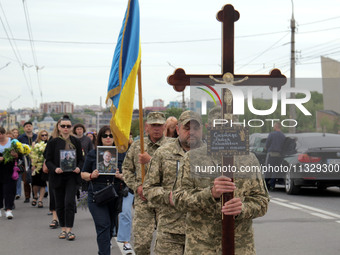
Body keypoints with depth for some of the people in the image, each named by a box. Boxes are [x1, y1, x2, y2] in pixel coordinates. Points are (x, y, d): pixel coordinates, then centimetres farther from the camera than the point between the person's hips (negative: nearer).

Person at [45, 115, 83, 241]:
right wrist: (55, 169, -17)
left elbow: (81, 159, 11)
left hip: (72, 176, 0)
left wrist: (79, 168, -9)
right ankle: (63, 229, 21)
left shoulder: (76, 142, 8)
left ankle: (69, 230, -10)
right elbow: (48, 160, 2)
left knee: (69, 201, -12)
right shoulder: (53, 143, 2)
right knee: (59, 204, 7)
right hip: (58, 177, 1)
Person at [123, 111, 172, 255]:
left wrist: (150, 161, -17)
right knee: (141, 242, -3)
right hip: (143, 199, 2)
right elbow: (127, 169, 16)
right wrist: (137, 186, 1)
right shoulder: (137, 146, 11)